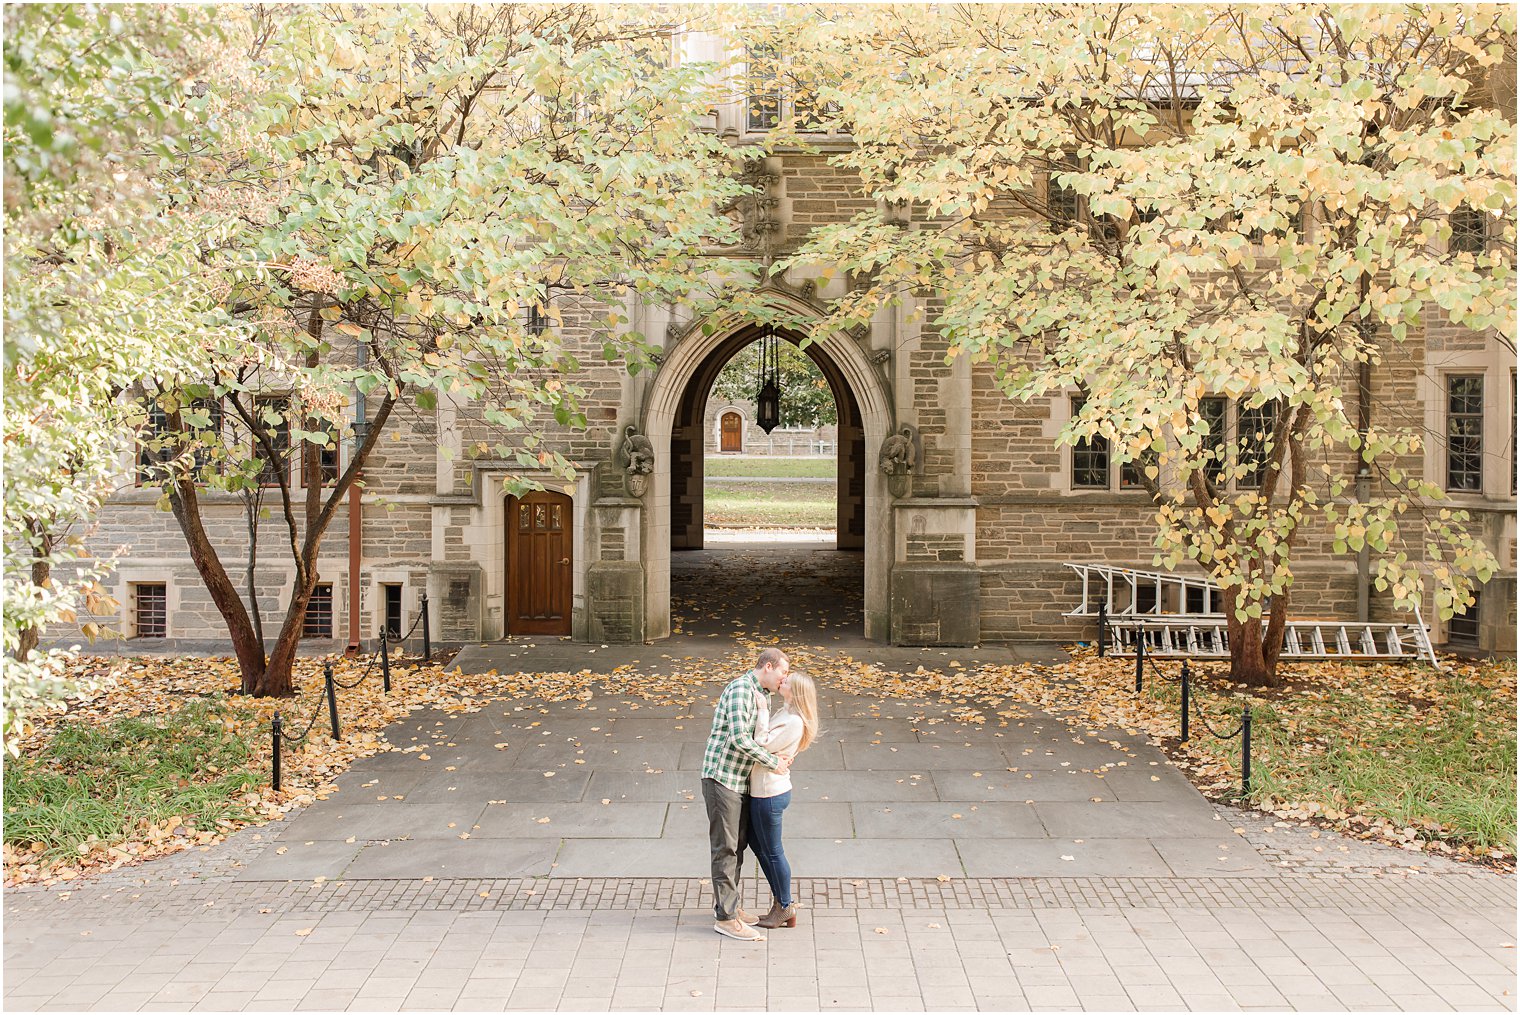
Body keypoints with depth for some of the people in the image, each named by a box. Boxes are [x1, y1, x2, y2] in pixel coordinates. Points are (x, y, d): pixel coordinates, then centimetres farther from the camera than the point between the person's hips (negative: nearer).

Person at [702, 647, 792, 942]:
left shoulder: (763, 695, 14)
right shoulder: (741, 689, -17)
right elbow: (739, 738, -26)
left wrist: (781, 756, 3)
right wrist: (773, 762, -17)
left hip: (741, 782, 9)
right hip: (722, 777, -9)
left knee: (737, 846, 16)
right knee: (725, 848, -5)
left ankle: (727, 905, 27)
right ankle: (726, 917, 0)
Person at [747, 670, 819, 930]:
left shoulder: (793, 722, -22)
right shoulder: (786, 714, 9)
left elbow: (763, 745, -24)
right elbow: (768, 744, 10)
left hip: (770, 794, -10)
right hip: (763, 791, 10)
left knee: (772, 852, 5)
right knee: (758, 844, 21)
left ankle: (785, 909, 21)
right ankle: (782, 901, 33)